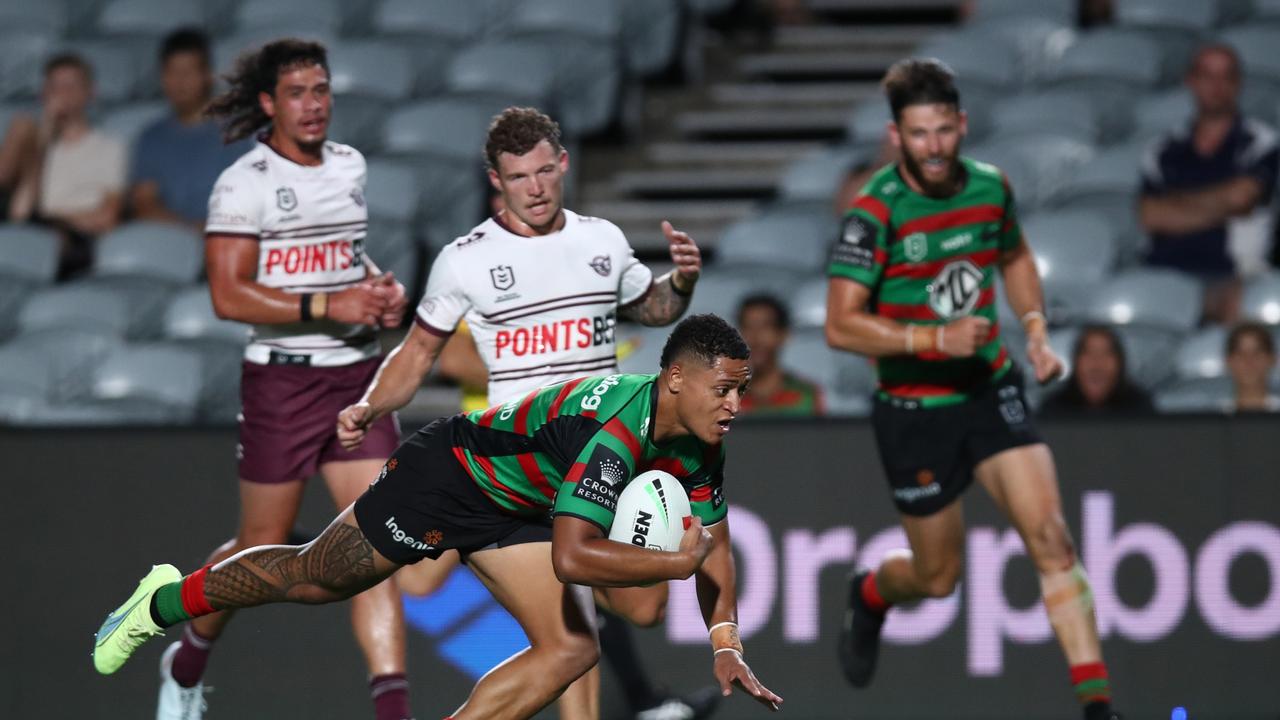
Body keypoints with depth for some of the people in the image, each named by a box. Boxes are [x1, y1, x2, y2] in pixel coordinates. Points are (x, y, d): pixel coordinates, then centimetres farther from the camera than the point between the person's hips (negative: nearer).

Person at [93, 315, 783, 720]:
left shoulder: (699, 445, -12)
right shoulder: (615, 432, -39)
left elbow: (711, 540, 2)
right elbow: (571, 556, -46)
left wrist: (725, 645, -7)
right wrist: (680, 561, -41)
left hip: (511, 511, 7)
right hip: (447, 475, -7)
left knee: (571, 651, -6)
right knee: (312, 577, 12)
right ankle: (164, 602, 39)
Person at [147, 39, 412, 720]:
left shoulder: (348, 166, 9)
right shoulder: (245, 183, -11)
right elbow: (229, 295, -19)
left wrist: (378, 287, 5)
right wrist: (328, 307, -25)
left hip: (357, 376, 5)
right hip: (283, 378, -5)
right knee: (262, 549, 6)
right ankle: (187, 659, 34)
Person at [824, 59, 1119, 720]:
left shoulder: (991, 188, -1)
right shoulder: (876, 212, -18)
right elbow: (840, 325, -22)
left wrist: (1036, 330, 7)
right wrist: (935, 339, -30)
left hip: (991, 391, 4)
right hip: (913, 410, -3)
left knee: (1050, 535, -14)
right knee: (937, 577, 9)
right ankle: (869, 596, 46)